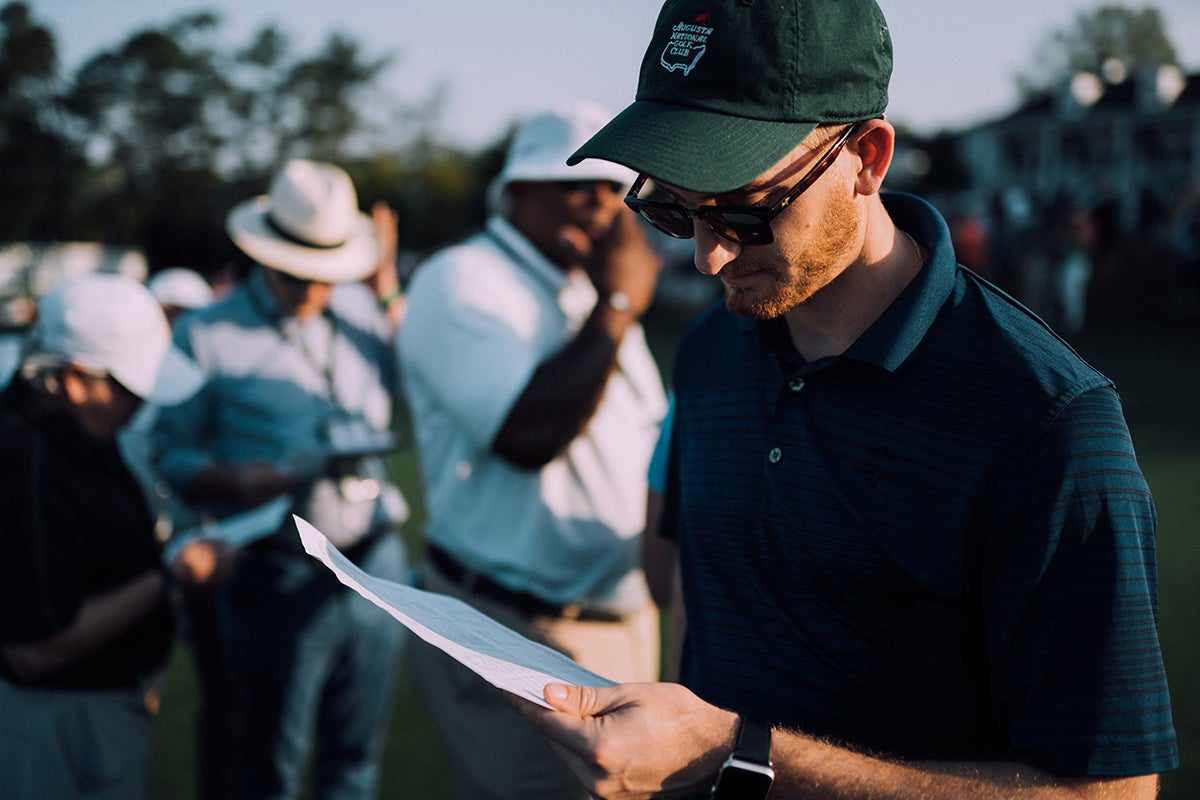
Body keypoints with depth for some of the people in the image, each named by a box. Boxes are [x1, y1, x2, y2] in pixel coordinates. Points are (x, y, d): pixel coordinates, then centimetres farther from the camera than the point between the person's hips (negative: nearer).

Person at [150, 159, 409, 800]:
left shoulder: (362, 310, 10)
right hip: (277, 579, -4)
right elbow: (169, 456, -2)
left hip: (376, 566, 4)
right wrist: (236, 480, -21)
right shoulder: (206, 334, -2)